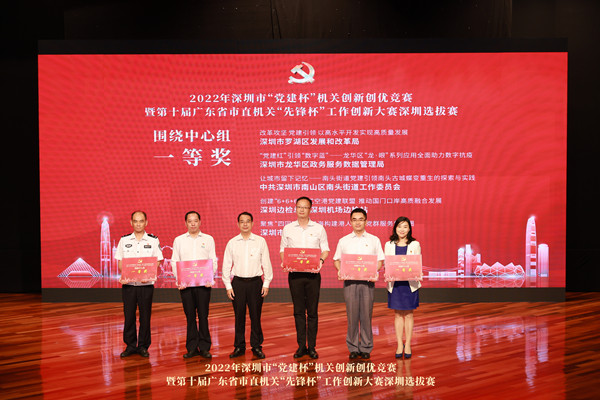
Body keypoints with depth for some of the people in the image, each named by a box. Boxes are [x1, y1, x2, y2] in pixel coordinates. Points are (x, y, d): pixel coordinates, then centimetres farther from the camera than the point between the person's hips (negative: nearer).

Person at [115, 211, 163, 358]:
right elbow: (120, 263, 8)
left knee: (145, 316, 3)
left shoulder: (153, 240, 3)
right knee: (129, 315, 5)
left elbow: (157, 262, 2)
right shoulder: (124, 240, 7)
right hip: (128, 284, 1)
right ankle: (130, 345, 17)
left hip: (146, 284, -1)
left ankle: (143, 346, 14)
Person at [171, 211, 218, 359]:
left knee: (203, 315, -1)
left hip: (203, 283, -1)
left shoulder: (208, 239, 8)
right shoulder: (179, 240, 9)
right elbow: (174, 262, 7)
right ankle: (192, 347, 12)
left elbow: (213, 261, 6)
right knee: (190, 315, 4)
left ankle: (204, 347, 7)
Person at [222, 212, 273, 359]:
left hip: (255, 282, -1)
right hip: (238, 282, 1)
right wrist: (228, 286, 1)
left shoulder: (260, 241, 2)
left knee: (255, 316, 3)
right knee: (239, 316, 6)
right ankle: (239, 346, 17)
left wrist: (266, 283, -1)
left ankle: (256, 346, 15)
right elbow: (226, 265, 7)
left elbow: (266, 263, 4)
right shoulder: (232, 243, 5)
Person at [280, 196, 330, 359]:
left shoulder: (319, 228, 5)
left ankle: (312, 347, 9)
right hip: (294, 274, 1)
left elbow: (325, 250, 6)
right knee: (298, 311, 5)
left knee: (312, 311, 2)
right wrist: (284, 262, -9)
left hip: (313, 273, -1)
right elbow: (283, 249, 11)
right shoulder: (288, 228, 8)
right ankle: (301, 346, 12)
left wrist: (321, 260, -14)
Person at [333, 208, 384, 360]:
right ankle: (353, 348, 9)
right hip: (350, 281, 0)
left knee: (366, 315, 1)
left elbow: (380, 260, 6)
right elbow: (337, 260, 11)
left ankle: (366, 348, 10)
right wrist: (340, 270, -9)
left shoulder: (374, 240, 9)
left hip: (367, 281, 0)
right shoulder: (343, 241, 11)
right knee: (352, 315, 1)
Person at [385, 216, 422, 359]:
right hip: (395, 283, 1)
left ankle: (408, 345, 12)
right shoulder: (389, 245, 7)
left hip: (410, 283, -1)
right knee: (398, 314, 6)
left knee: (408, 314, 4)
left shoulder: (415, 244, 4)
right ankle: (399, 345, 13)